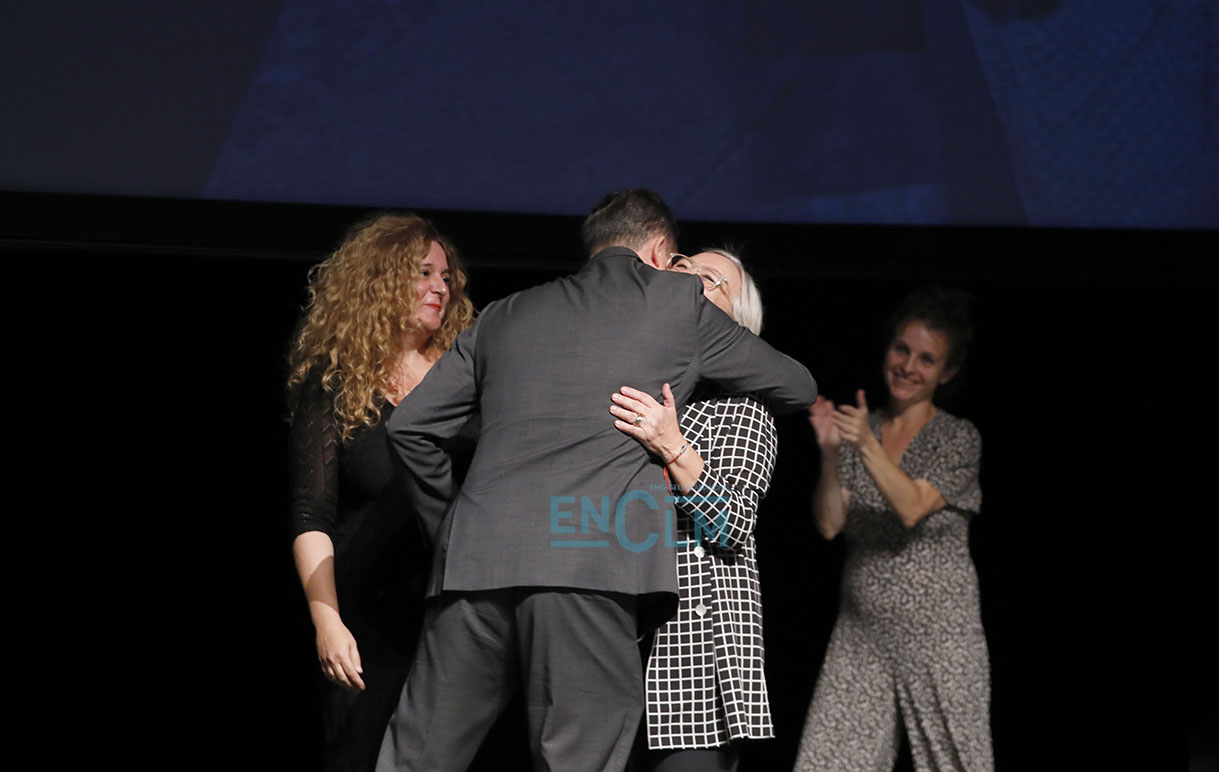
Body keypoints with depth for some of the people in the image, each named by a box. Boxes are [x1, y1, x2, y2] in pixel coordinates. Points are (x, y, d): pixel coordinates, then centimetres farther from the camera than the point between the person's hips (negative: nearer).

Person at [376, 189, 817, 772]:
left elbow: (410, 424, 21)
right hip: (591, 562, -4)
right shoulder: (679, 301, 15)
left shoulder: (503, 316, 25)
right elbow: (798, 388, 25)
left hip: (474, 560, 4)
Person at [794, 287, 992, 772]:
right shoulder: (855, 429, 8)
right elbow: (829, 524, -1)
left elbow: (912, 508, -16)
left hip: (938, 628, -3)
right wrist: (830, 455, -16)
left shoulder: (959, 439, -1)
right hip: (862, 630, 3)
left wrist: (867, 445, -28)